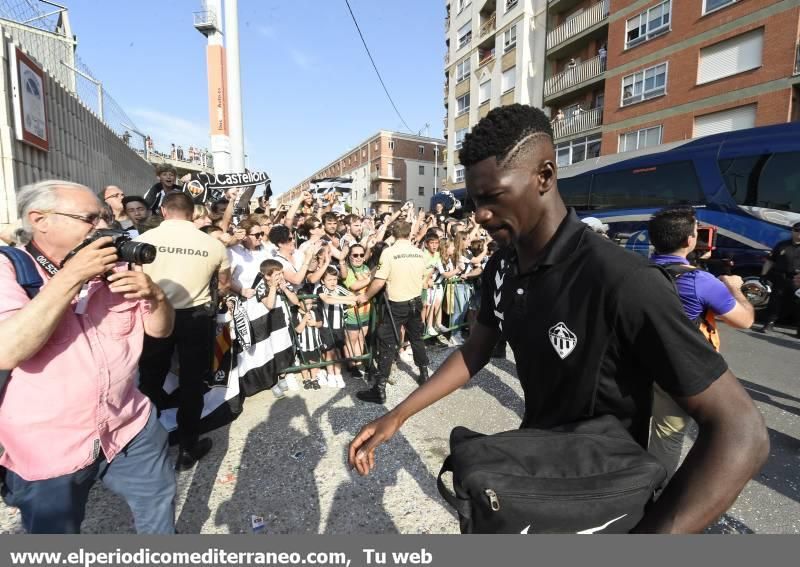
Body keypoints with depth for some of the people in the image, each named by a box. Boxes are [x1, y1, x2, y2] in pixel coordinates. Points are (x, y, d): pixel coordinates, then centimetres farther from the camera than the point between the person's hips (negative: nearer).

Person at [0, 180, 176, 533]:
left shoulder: (111, 267, 2)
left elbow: (160, 329, 4)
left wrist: (153, 293, -17)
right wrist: (71, 276, -28)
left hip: (129, 427, 4)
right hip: (47, 449, -3)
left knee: (159, 504, 20)